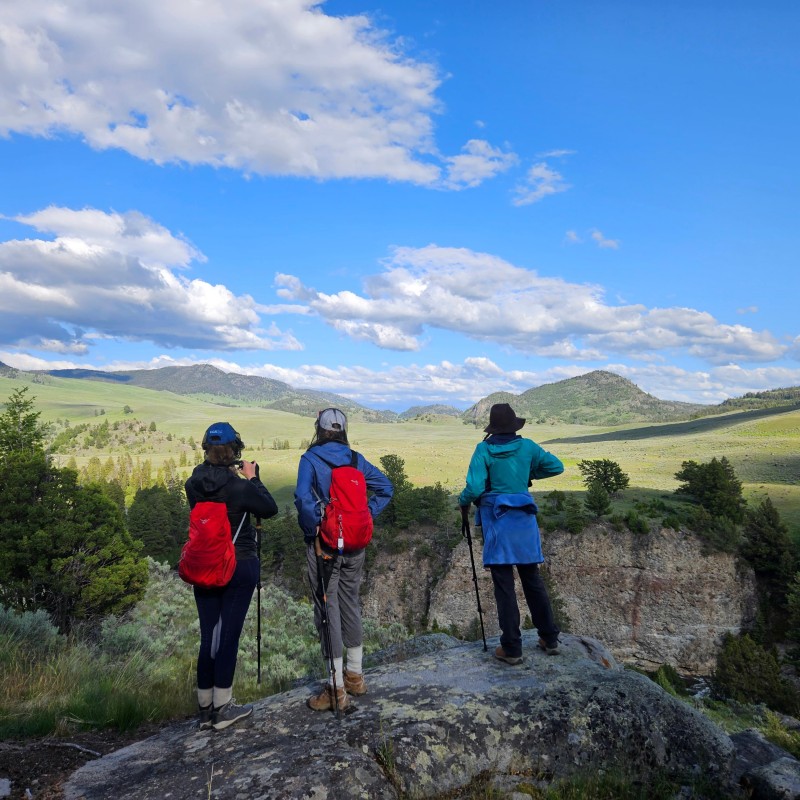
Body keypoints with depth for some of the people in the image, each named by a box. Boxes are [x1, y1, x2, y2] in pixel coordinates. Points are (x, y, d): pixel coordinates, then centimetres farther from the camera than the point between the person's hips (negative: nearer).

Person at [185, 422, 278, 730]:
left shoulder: (193, 484, -5)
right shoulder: (239, 486, -20)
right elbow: (270, 509, -6)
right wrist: (252, 478, 0)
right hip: (240, 567, -5)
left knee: (208, 636, 14)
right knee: (229, 635, 6)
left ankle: (206, 708, 24)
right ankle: (222, 708, 16)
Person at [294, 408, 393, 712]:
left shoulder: (310, 459, -11)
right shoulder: (355, 459, 3)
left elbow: (304, 499, -24)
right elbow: (386, 487, 4)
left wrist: (314, 529, -12)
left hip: (324, 544, -5)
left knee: (327, 609, 3)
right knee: (350, 604, 18)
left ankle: (337, 688, 8)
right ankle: (355, 675, 30)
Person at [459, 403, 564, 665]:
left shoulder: (484, 450, -8)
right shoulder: (527, 447, 2)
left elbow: (474, 488, -15)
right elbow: (557, 466, 11)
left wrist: (464, 502, 4)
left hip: (497, 519, -4)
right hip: (524, 518, 4)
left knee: (504, 584, 1)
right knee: (532, 579, 16)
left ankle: (511, 648, 6)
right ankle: (550, 638, 24)